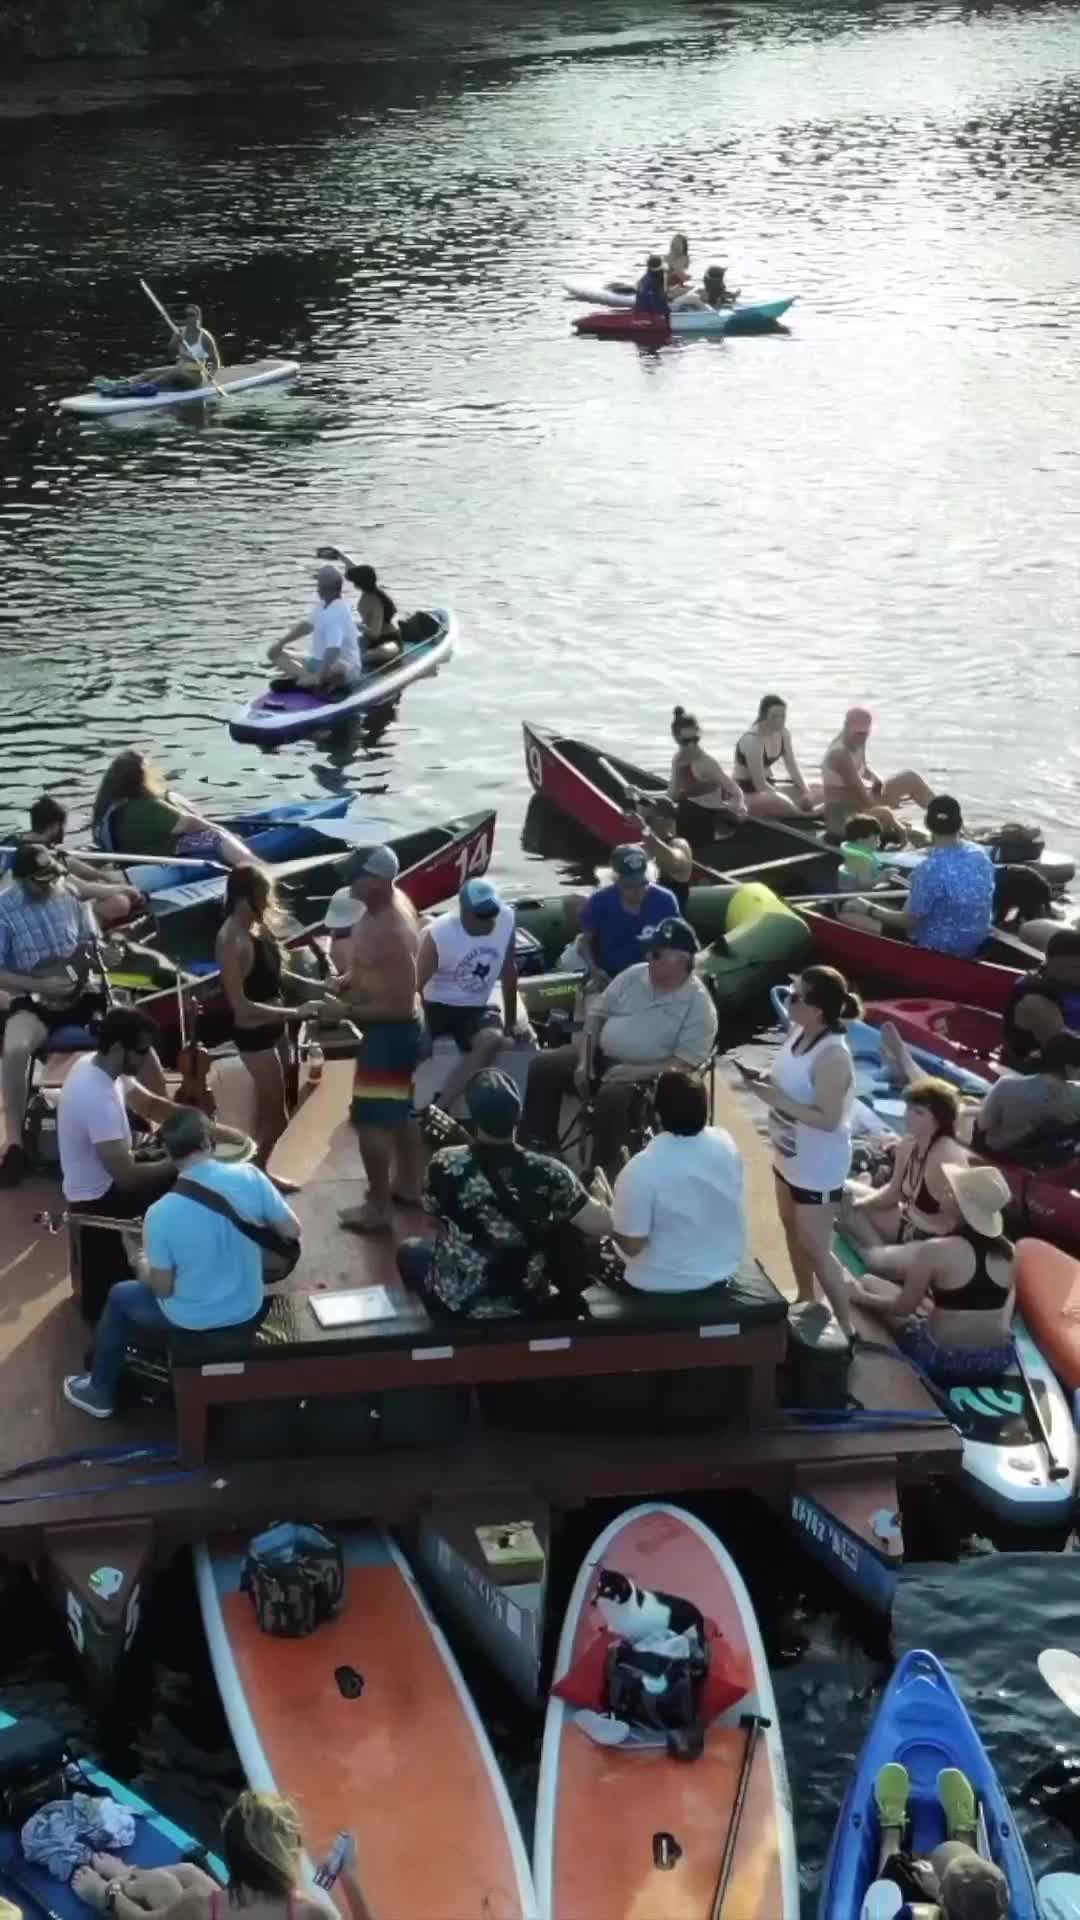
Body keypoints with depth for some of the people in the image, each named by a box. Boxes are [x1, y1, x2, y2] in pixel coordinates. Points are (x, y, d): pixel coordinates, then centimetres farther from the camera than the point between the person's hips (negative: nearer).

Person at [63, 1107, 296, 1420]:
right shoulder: (251, 1177, -19)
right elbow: (292, 1231, -8)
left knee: (120, 1296, 26)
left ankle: (100, 1393, 40)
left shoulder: (161, 1213, -25)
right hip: (249, 1311, 4)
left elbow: (162, 1289, -15)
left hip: (191, 1322, -4)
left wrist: (144, 1268, 7)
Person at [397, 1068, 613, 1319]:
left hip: (457, 1302, -1)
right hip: (526, 1304, 1)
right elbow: (602, 1227, -19)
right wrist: (598, 1197, 3)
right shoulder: (548, 1174, -21)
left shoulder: (445, 1165, -21)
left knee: (409, 1250, 30)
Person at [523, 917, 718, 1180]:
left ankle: (602, 1171, -19)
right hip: (601, 1056, 6)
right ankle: (541, 1147, -3)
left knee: (611, 1097, -36)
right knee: (543, 1065, -11)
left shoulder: (699, 1004, -11)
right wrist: (584, 1061, -2)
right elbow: (597, 1013, 10)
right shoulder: (634, 975, 4)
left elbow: (686, 1063, -17)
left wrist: (637, 1072, -26)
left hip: (647, 1076, -6)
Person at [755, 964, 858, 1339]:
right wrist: (767, 1084, -3)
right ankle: (805, 1302, 44)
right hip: (789, 1155, 9)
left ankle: (844, 1328, 15)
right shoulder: (798, 1032, -4)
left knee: (815, 1248, 1)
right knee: (792, 1230, 24)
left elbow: (829, 1119, -29)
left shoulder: (832, 1056, -31)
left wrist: (778, 1100, -30)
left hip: (818, 1166, -9)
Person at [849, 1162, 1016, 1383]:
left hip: (943, 1358, -6)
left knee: (868, 1282, 9)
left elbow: (904, 1307, -8)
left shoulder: (936, 1250, -18)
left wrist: (861, 1297, 9)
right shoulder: (1006, 1250, -3)